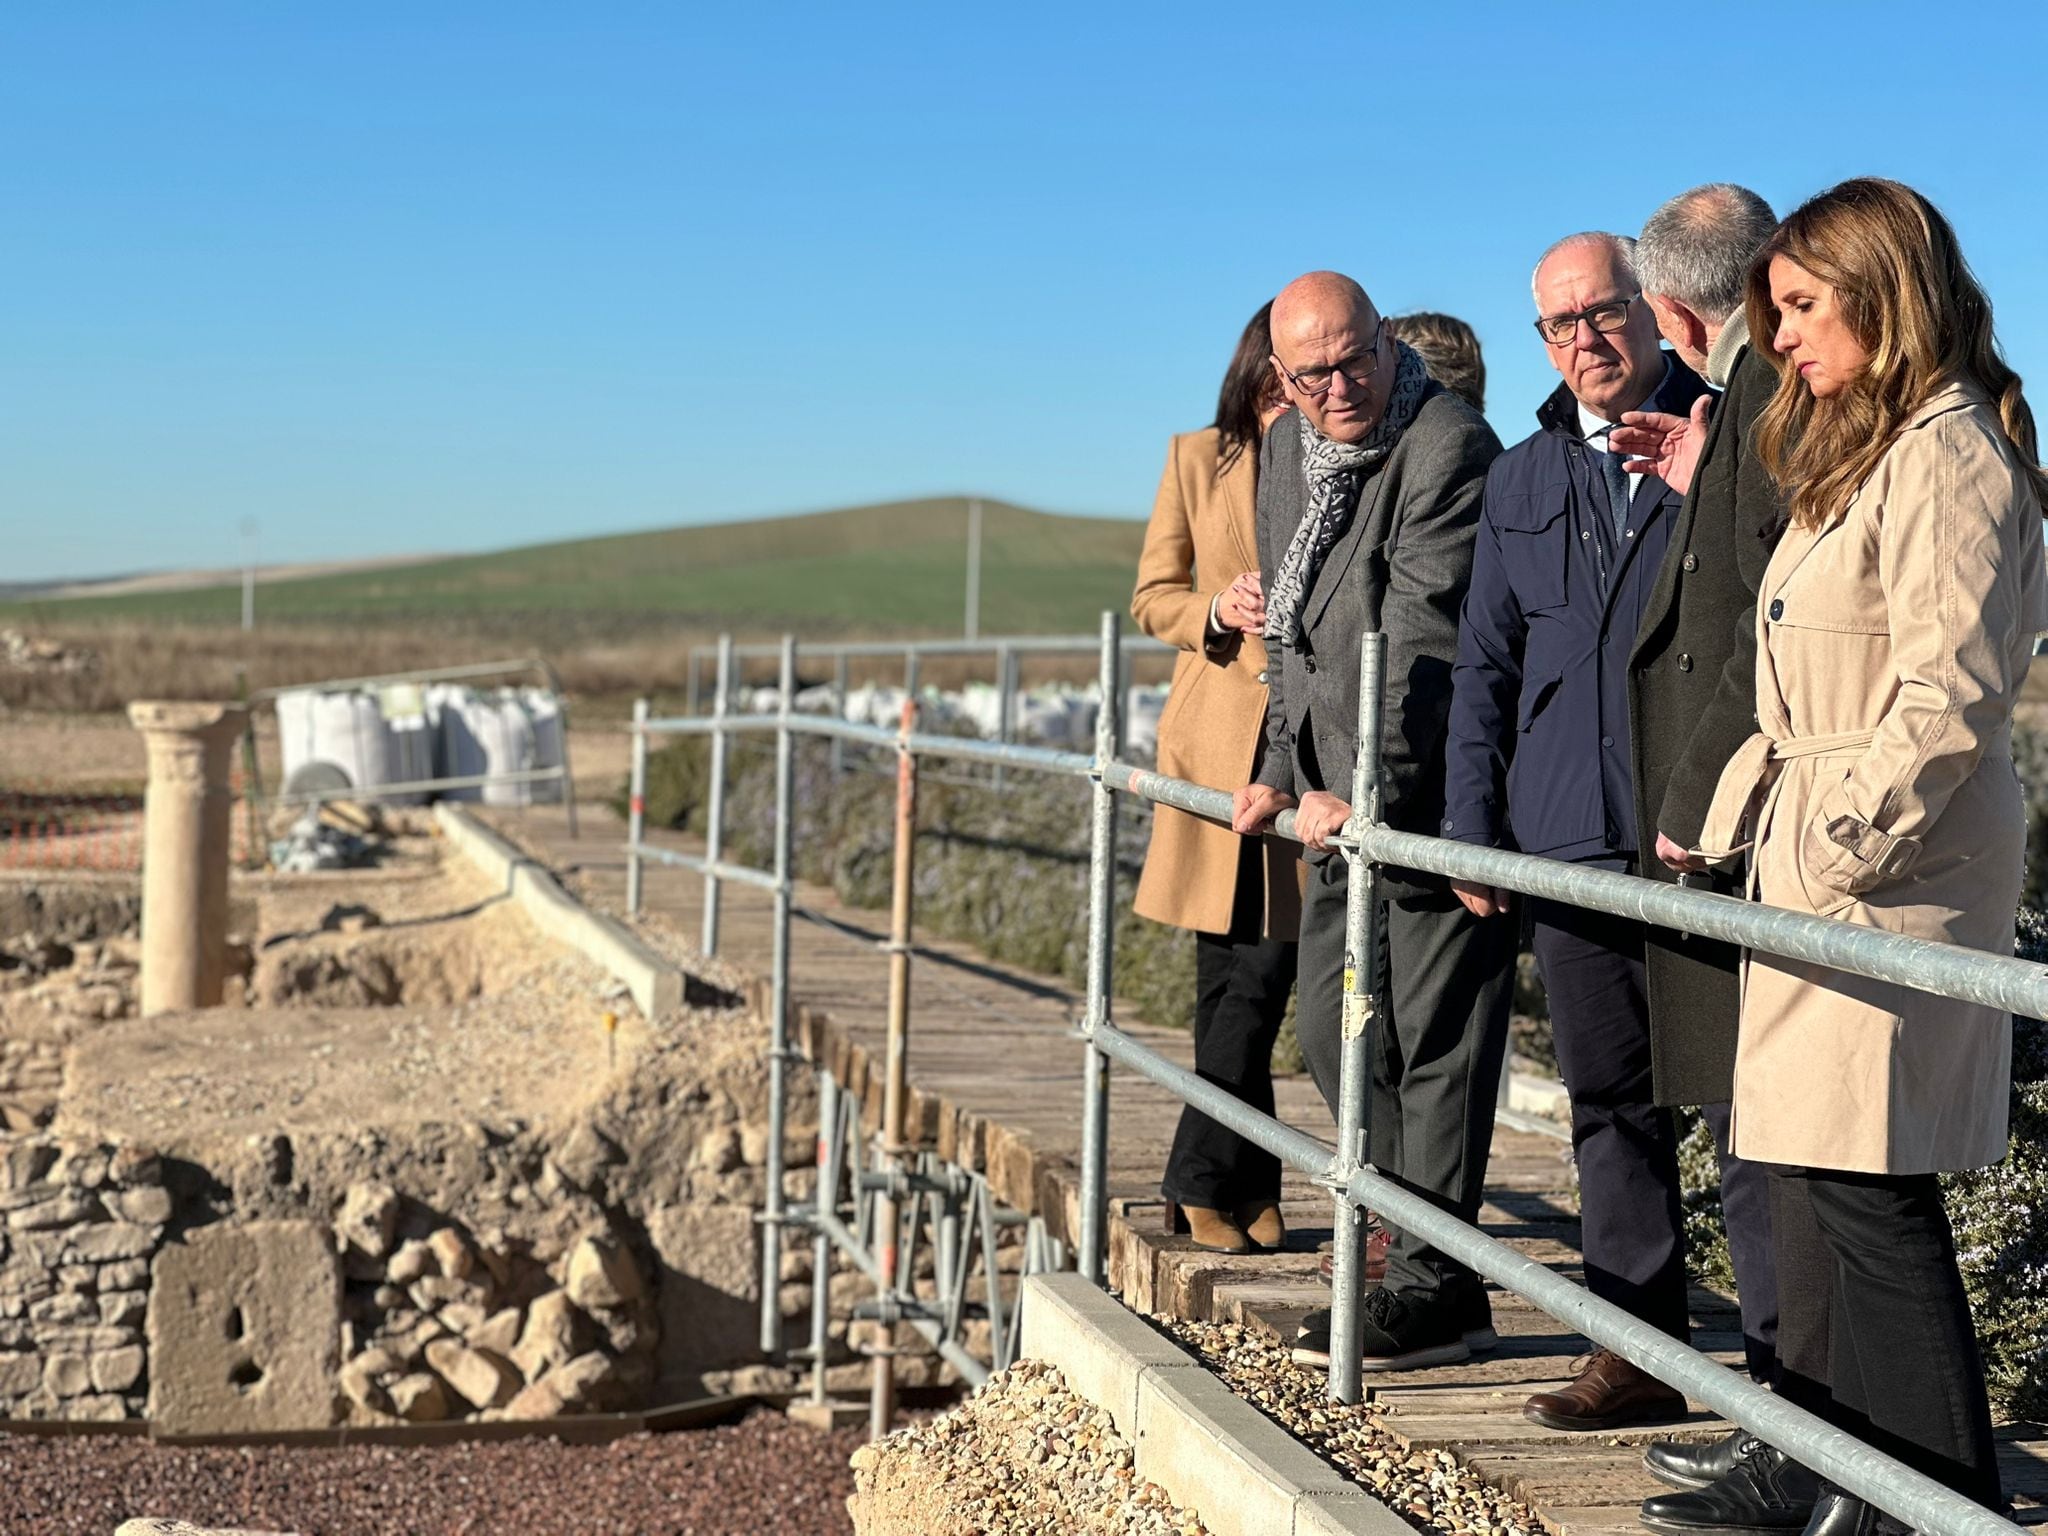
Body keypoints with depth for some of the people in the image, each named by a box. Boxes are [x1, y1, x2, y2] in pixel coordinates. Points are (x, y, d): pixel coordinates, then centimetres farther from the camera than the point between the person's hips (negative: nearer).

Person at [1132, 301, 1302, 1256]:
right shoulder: (1199, 461, 9)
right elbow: (1152, 597, 12)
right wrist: (1217, 613, -9)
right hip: (1217, 740, 1)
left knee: (1265, 972, -6)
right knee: (1229, 978, 3)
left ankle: (1202, 1180, 5)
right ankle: (1246, 1185, 12)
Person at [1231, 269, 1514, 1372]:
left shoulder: (1449, 449, -16)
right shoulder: (1285, 454, 12)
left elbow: (1421, 644, -22)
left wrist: (1367, 792, -23)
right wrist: (1285, 773, 14)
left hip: (1431, 796, -9)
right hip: (1343, 801, 9)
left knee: (1432, 1036, -3)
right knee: (1329, 1027, 13)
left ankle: (1437, 1290, 5)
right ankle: (1422, 1229, 28)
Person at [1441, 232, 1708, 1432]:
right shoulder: (1525, 479, 17)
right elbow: (1486, 663, 18)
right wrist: (1473, 827, 12)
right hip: (1570, 840, 5)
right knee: (1610, 1099, 8)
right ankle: (1645, 1349, 16)